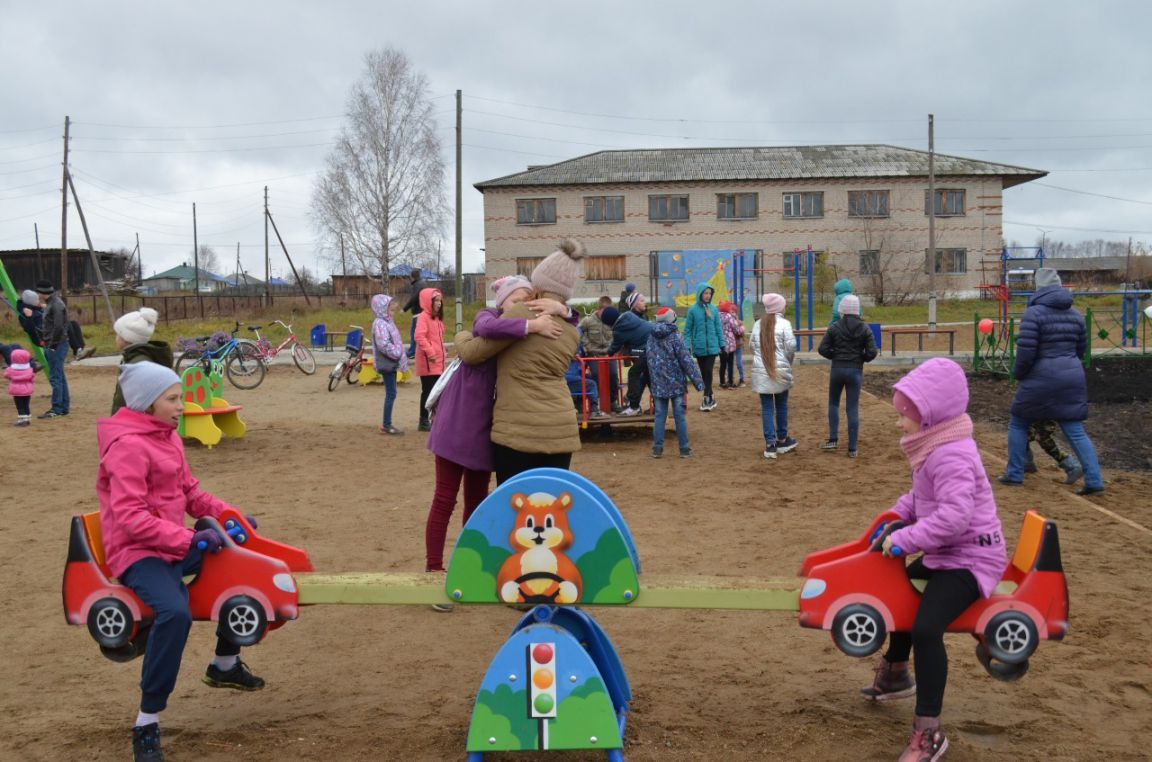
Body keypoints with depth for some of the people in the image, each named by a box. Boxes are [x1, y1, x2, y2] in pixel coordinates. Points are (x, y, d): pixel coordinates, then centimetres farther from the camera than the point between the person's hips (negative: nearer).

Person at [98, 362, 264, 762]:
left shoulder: (166, 436, 10)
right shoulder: (128, 446, -19)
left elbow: (190, 492, 18)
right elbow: (130, 518, -26)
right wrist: (189, 538, -30)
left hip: (174, 544, 10)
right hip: (138, 552, -10)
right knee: (175, 613, -35)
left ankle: (225, 665, 34)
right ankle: (146, 725, -24)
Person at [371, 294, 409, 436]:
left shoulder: (387, 322, 16)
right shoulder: (380, 324, -15)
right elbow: (384, 344, -24)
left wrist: (400, 354, 10)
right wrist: (397, 354, -18)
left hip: (392, 363, 10)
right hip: (387, 363, -10)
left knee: (390, 394, 12)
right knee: (391, 394, -8)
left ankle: (386, 423, 18)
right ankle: (386, 425, -3)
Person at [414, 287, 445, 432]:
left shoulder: (437, 318, 16)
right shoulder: (423, 317, -13)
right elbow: (419, 336, -24)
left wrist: (442, 353, 18)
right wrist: (430, 352, -27)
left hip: (437, 362, 9)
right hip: (427, 362, -9)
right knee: (427, 391, -4)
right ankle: (423, 422, 2)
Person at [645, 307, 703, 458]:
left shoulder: (651, 337, 5)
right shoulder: (674, 337, -10)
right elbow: (686, 360, -13)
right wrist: (697, 380, -12)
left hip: (658, 384, 4)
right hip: (675, 383, -4)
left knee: (660, 415, 9)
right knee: (679, 416, 3)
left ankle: (657, 448, 8)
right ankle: (684, 449, 6)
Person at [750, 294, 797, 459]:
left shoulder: (758, 324, 6)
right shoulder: (784, 323, -7)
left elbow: (753, 346, 7)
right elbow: (791, 345, -12)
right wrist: (788, 360, 6)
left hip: (761, 371, 3)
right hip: (780, 370, -2)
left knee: (766, 407, 3)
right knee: (781, 406, 13)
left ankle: (770, 444, -1)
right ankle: (782, 440, 24)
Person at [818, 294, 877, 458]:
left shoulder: (834, 327, -5)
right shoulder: (864, 329, -4)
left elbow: (823, 349, -7)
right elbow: (872, 352, -8)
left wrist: (835, 356, 9)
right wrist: (860, 358, 10)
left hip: (837, 370, 0)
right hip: (855, 371, 0)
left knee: (833, 403, 20)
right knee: (853, 409, 3)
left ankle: (833, 439, 13)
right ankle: (852, 448, 4)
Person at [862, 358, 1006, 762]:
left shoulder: (951, 455, -26)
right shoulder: (935, 447, 7)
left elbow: (954, 516, -36)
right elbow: (922, 496, 19)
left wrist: (902, 540, -30)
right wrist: (895, 518, 3)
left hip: (969, 557, -12)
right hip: (944, 553, 12)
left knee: (926, 627, -28)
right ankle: (896, 673, 53)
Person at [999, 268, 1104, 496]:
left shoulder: (1034, 313, -11)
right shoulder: (1075, 315, 8)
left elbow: (1025, 351, -16)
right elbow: (1081, 349, 14)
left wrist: (1018, 373, 0)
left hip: (1041, 378, -5)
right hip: (1072, 376, 5)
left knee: (1018, 424, 13)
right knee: (1075, 430, 7)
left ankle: (1014, 474, 16)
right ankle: (1094, 480, -1)